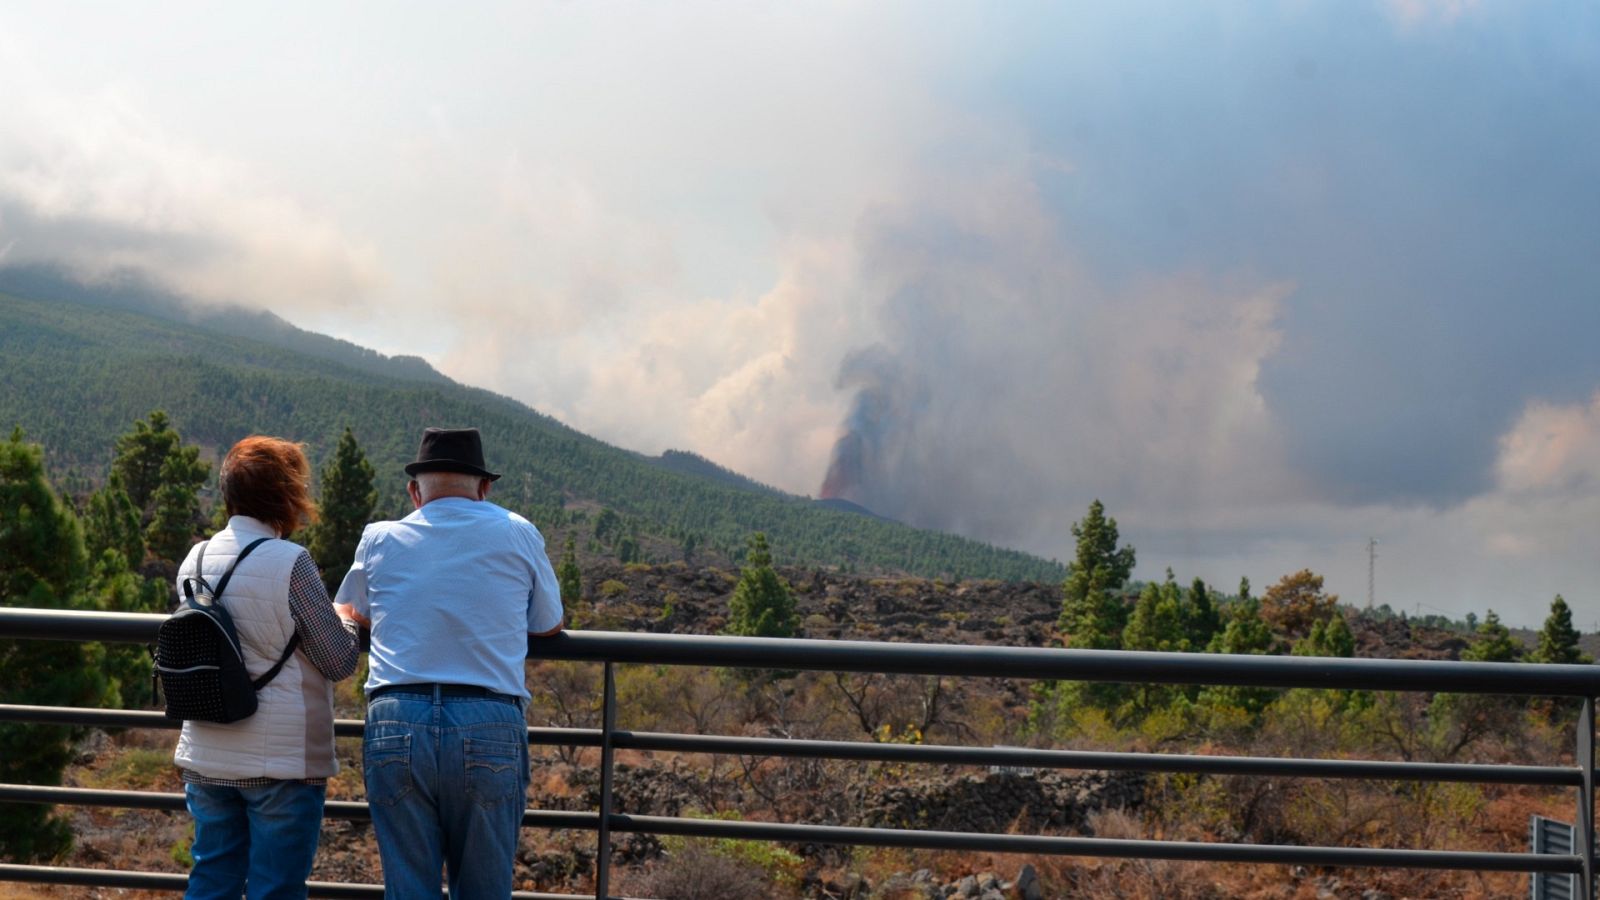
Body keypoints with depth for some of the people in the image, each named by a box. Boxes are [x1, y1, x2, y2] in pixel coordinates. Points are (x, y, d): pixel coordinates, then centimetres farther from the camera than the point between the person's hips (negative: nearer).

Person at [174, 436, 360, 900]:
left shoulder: (196, 560, 5)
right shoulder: (290, 562, -15)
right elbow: (339, 662, -11)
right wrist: (347, 623, 10)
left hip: (207, 758, 6)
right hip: (282, 760, -6)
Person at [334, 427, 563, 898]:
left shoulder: (379, 540, 12)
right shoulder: (517, 534, 9)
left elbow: (349, 613, 31)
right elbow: (550, 624, 22)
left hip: (395, 723, 1)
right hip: (489, 729, -1)